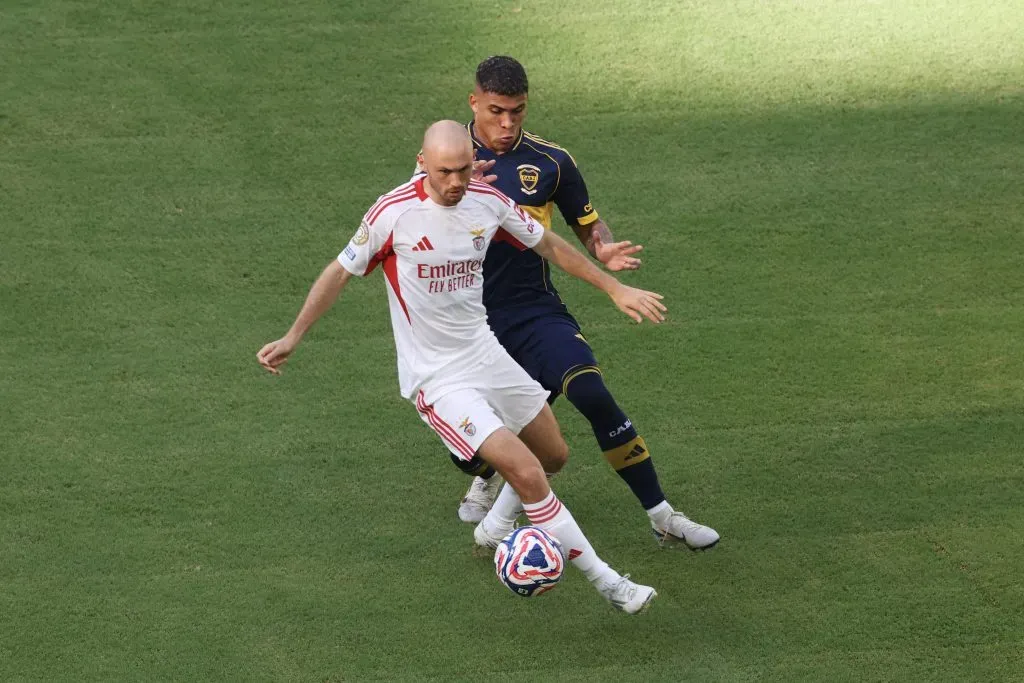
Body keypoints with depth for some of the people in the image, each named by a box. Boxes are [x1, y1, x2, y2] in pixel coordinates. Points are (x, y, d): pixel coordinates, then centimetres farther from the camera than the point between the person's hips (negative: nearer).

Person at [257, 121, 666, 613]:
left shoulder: (488, 202, -3)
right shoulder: (393, 213, -18)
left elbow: (549, 246, 12)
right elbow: (340, 272, -5)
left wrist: (615, 288, 14)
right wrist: (292, 338, -4)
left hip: (486, 355, 7)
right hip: (436, 379, -6)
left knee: (554, 455, 15)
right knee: (526, 473, -17)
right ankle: (607, 582, -5)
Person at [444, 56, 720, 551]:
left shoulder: (550, 161, -1)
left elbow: (588, 224, 10)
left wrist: (604, 250, -14)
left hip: (534, 310, 0)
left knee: (594, 397, -21)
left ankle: (663, 518, -10)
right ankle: (489, 476, 44)